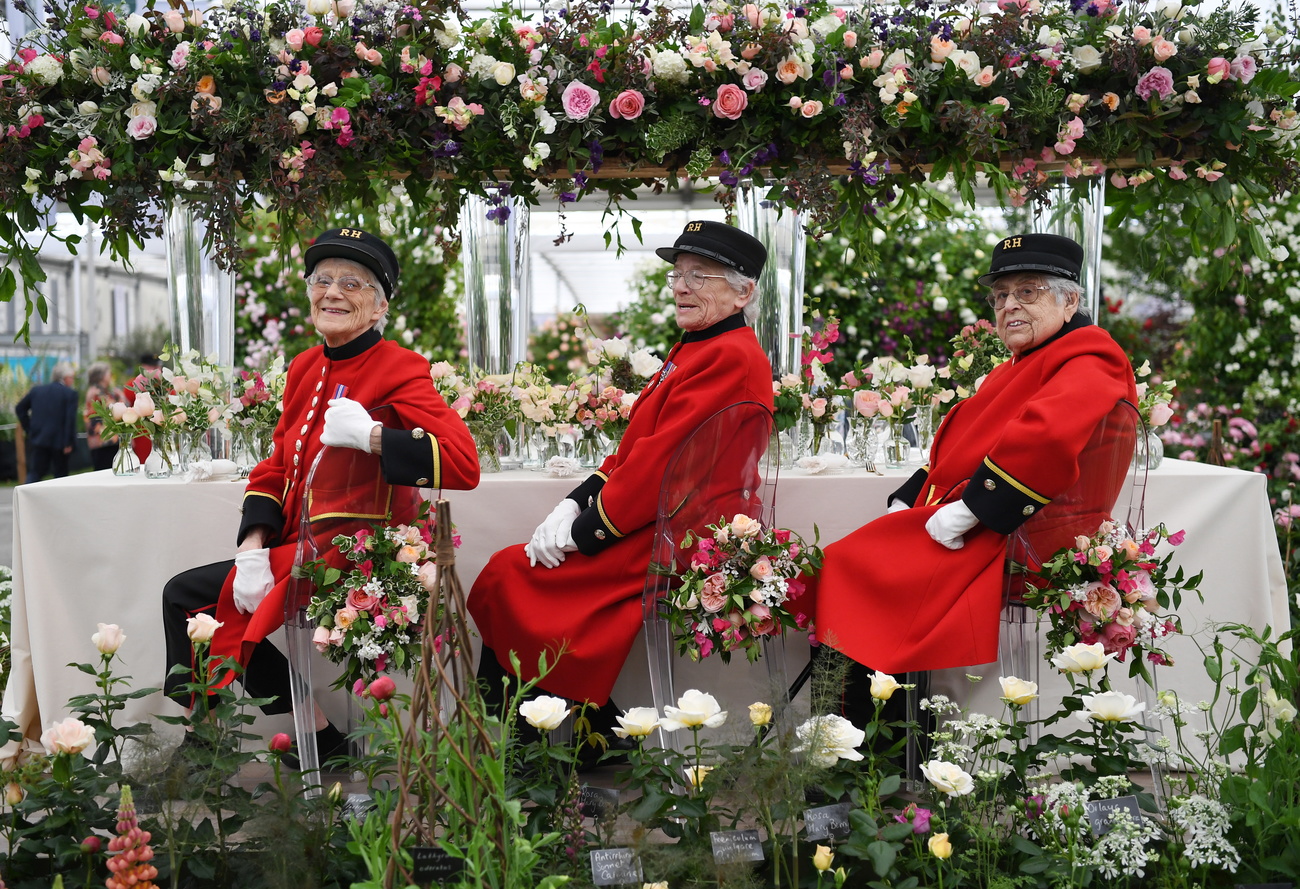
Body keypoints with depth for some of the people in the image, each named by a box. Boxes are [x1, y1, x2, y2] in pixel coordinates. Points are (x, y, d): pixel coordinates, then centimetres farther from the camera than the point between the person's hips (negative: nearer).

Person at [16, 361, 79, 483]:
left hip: (38, 439, 4)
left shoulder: (36, 390, 10)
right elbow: (71, 418, -14)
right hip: (59, 441, -4)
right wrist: (68, 443, -12)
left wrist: (28, 429, 16)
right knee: (60, 473, 9)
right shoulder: (70, 393, -7)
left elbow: (20, 408, 14)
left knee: (34, 473, 5)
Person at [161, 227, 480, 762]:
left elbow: (463, 466, -28)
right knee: (181, 594, 7)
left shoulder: (398, 370, -14)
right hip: (298, 548, 9)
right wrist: (253, 547, -6)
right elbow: (275, 469, 10)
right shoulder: (305, 368, 11)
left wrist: (369, 435, -31)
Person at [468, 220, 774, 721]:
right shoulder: (692, 350, 18)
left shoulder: (731, 358, -15)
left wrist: (584, 530, -15)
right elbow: (633, 449, 15)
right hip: (653, 527, 10)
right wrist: (574, 505, 1)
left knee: (507, 575, -11)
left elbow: (661, 461, -20)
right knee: (506, 572, 3)